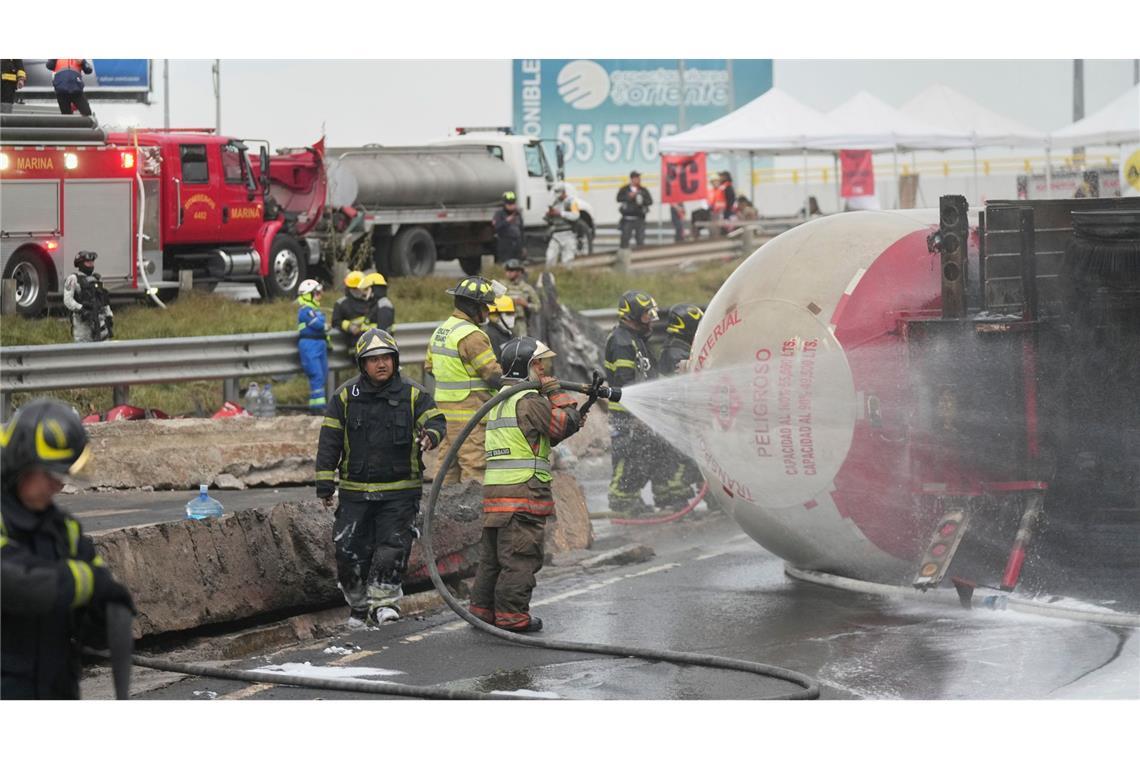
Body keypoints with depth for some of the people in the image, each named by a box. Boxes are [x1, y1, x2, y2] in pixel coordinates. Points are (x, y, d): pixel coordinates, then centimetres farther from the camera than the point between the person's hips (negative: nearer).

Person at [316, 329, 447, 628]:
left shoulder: (413, 394, 2)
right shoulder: (345, 396, 4)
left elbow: (436, 421, -4)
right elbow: (329, 441, 4)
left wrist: (430, 436, -30)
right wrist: (325, 483, -1)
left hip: (400, 490, -1)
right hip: (355, 490, 1)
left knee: (393, 547, -9)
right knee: (350, 550, 1)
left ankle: (384, 601, 1)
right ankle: (358, 605, 17)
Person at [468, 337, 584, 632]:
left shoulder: (500, 400, 21)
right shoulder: (529, 401, -10)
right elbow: (566, 423, -9)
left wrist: (574, 421, 17)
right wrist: (555, 392, 1)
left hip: (494, 487, 9)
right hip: (523, 488, -9)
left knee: (492, 554, 14)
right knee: (520, 557, -4)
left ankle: (483, 608, 19)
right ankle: (512, 615, -2)